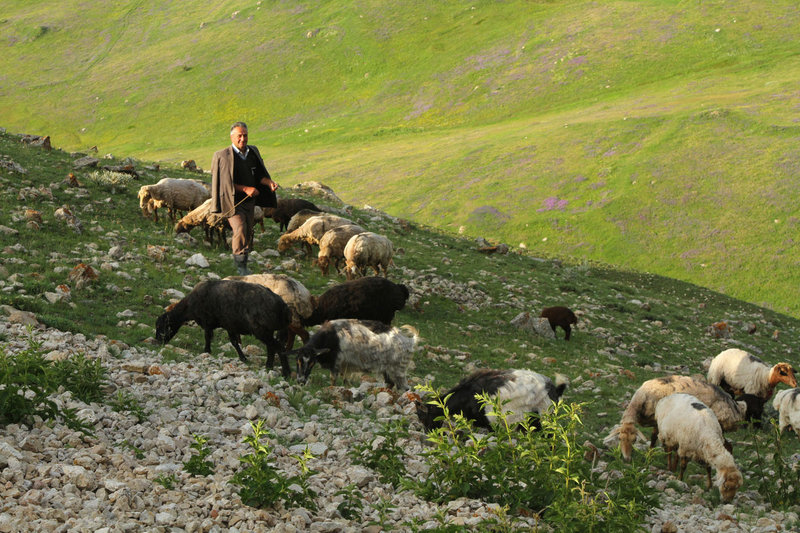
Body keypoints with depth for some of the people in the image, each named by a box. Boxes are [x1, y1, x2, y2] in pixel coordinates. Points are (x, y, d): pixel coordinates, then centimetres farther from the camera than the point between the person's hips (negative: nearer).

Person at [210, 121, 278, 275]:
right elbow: (225, 182, -14)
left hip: (249, 201, 6)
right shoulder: (223, 156, -12)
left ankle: (239, 262, 28)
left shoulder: (253, 152, 6)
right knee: (240, 229, -21)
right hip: (233, 202, -6)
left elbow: (259, 174, 10)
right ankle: (241, 266, -12)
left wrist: (269, 183, -12)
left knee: (248, 233, 10)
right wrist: (245, 189, -23)